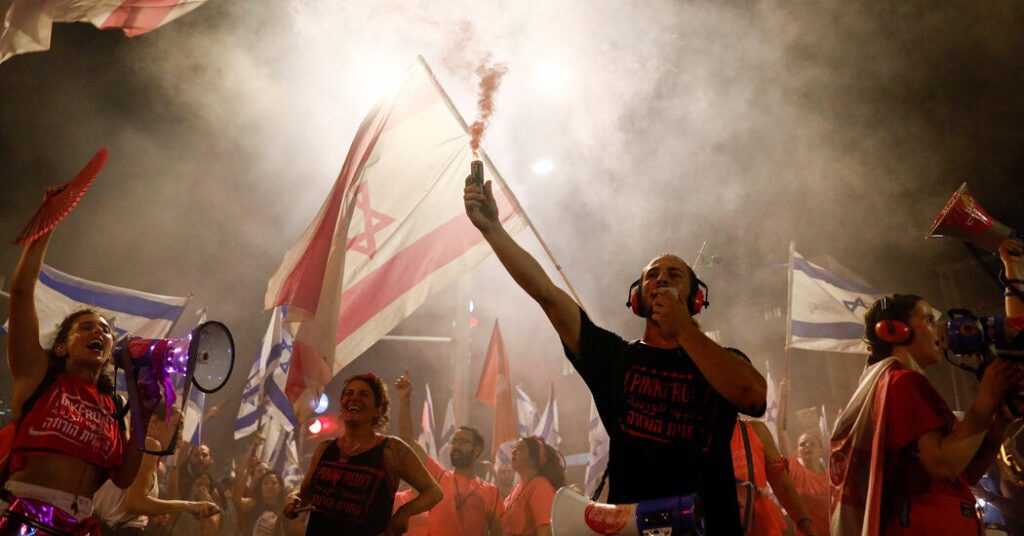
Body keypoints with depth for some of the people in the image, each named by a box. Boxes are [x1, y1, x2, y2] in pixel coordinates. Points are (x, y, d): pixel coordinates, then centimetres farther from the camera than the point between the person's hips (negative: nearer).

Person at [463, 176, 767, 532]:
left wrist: (684, 330, -8)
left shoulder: (724, 363, 8)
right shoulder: (614, 356, 9)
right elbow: (546, 293, 0)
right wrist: (493, 228, -8)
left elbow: (753, 396, -15)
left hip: (711, 523, -1)